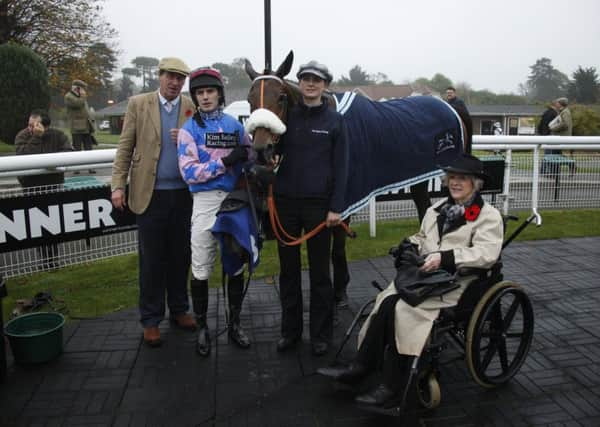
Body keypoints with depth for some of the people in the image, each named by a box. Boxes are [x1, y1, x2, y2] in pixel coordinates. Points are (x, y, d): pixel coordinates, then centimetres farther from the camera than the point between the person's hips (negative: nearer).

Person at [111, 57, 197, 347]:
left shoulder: (193, 108, 5)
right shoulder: (138, 104, 2)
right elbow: (125, 148, 2)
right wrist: (118, 185, -6)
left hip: (184, 194, 2)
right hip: (150, 194, -2)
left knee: (180, 256, 11)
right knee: (151, 260, 4)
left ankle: (179, 310, 27)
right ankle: (151, 319, 16)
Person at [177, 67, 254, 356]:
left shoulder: (235, 125, 6)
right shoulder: (189, 129, -2)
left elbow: (249, 160, 10)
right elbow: (189, 172, -11)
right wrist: (225, 161, -19)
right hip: (205, 202, -3)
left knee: (236, 265, 11)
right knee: (201, 270, 3)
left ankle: (234, 324, 26)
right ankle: (201, 328, 21)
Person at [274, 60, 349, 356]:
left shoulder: (335, 121, 0)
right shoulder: (287, 116, 5)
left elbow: (340, 166, -2)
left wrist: (336, 208, -9)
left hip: (318, 203, -2)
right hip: (286, 201, 3)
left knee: (319, 270, 8)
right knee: (288, 268, 12)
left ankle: (321, 334, 22)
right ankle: (290, 330, 27)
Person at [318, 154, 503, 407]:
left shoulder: (488, 215, 0)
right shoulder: (438, 208, 21)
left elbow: (487, 253, -15)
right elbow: (422, 237, 30)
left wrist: (444, 258, -25)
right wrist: (411, 246, 6)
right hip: (423, 274, 6)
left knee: (403, 308, -28)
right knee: (387, 302, -23)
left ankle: (391, 385, -15)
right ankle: (361, 367, -16)